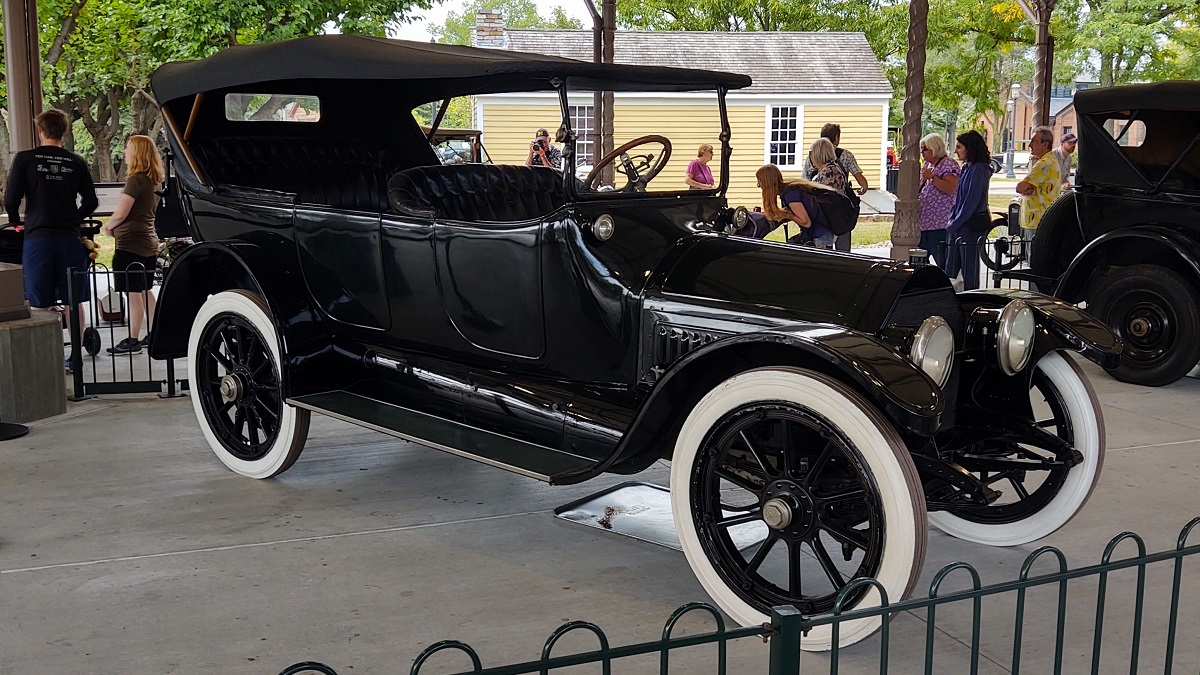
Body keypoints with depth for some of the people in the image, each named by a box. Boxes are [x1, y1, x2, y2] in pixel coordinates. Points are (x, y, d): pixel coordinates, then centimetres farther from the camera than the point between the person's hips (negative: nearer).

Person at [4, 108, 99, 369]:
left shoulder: (24, 159, -2)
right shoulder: (75, 162, 5)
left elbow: (11, 199, -5)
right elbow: (91, 202, 5)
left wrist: (16, 222, 14)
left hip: (38, 237, -2)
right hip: (70, 238, 2)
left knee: (40, 304, 3)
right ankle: (75, 357, 11)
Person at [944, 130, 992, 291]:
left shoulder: (979, 169, -14)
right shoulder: (966, 168, 13)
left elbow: (971, 201, -17)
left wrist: (955, 223, -14)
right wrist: (951, 220, 8)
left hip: (972, 225, -9)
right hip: (957, 225, 9)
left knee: (969, 268, 0)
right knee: (950, 268, 10)